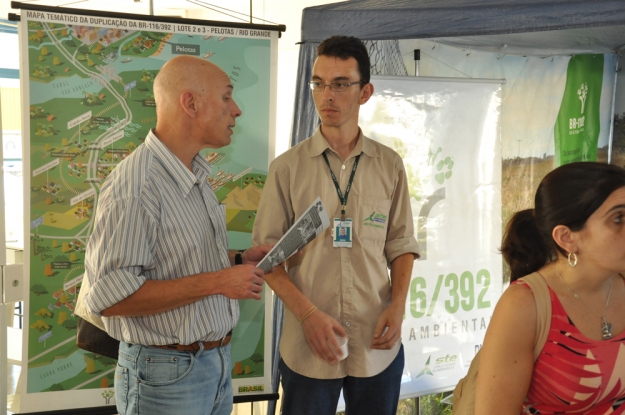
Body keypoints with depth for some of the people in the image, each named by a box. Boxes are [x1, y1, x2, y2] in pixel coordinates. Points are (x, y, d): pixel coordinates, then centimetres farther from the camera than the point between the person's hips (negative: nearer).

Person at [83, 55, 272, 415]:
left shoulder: (197, 175, 7)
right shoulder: (135, 186, -22)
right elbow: (113, 296, -26)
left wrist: (238, 260, 3)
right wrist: (217, 281, -23)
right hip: (168, 374, -8)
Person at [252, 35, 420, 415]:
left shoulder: (390, 165, 2)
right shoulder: (287, 167, -4)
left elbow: (401, 244, 8)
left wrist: (398, 304, -6)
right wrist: (308, 314, -13)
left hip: (378, 347, 2)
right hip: (308, 346, -1)